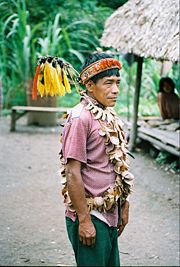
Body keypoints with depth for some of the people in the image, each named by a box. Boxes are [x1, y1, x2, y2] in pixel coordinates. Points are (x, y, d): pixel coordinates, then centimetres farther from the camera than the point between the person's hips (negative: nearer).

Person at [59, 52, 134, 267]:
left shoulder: (110, 117, 10)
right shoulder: (80, 118, -17)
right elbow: (73, 174, -20)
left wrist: (124, 205, 17)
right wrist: (84, 220, -20)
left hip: (110, 215, 8)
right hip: (90, 217, -8)